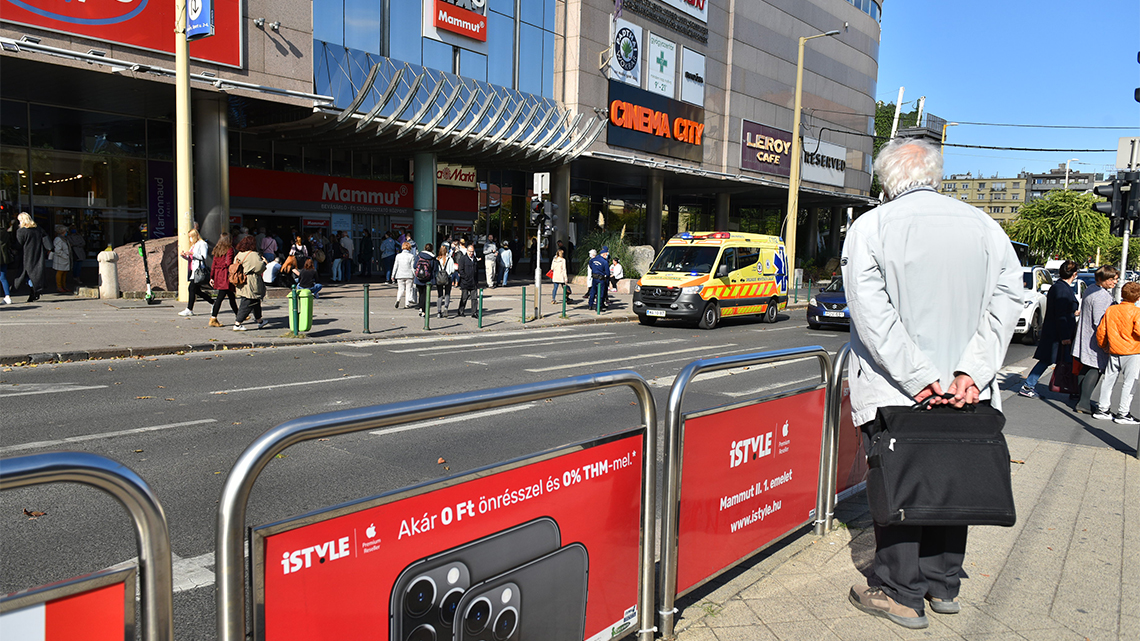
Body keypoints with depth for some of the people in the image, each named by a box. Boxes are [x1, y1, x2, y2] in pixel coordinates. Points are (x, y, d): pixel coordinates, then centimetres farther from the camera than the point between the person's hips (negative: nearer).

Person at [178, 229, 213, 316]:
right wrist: (185, 256, 5)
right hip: (193, 270, 9)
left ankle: (189, 310, -8)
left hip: (198, 270, -9)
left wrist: (192, 253, -19)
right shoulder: (193, 245, 23)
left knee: (191, 288, -11)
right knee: (197, 290, 8)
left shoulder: (202, 244, -5)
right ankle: (213, 303, 19)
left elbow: (204, 257, -13)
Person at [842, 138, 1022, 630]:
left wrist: (919, 378, -16)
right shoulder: (985, 226, 4)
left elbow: (872, 314, -18)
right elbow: (1006, 300, -3)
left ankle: (899, 593, 18)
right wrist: (971, 372, -10)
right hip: (965, 391, 5)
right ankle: (943, 584, 31)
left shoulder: (870, 227, -9)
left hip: (894, 392, -4)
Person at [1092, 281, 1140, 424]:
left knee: (1109, 380, 11)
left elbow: (1100, 331, 5)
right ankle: (1122, 414, 4)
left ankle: (1101, 410, 15)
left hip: (1114, 352, 5)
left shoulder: (1110, 310, 3)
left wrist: (1103, 346, 19)